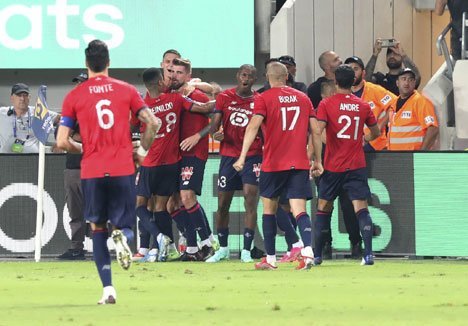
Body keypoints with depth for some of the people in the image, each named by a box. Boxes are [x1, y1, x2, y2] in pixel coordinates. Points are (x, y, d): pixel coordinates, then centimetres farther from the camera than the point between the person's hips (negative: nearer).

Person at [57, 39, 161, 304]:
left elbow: (62, 142, -1)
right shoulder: (126, 90, 5)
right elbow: (153, 123, -2)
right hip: (123, 170, 0)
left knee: (98, 230, 13)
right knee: (125, 225, 12)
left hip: (92, 172, 0)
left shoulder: (74, 96, 3)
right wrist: (143, 149, 15)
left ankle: (108, 288, 1)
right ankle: (123, 237, -27)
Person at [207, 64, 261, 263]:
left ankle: (246, 251, -8)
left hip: (252, 156, -2)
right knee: (223, 204, 6)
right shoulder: (225, 97, 4)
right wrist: (215, 133, -20)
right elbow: (215, 123, 2)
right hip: (228, 155, 2)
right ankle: (223, 249, 21)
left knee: (250, 201, -11)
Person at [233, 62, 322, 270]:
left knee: (269, 208, 14)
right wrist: (317, 160, 16)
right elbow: (315, 130, 9)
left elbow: (253, 126, -14)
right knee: (299, 210, -3)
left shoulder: (264, 99, -2)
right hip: (300, 163, 2)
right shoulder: (303, 98, 10)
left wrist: (242, 157, -18)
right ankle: (308, 251, -26)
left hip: (273, 164, -2)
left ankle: (270, 258, 17)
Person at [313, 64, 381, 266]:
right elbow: (375, 133, 17)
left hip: (333, 166, -1)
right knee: (361, 209, -3)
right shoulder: (363, 106, 4)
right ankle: (368, 254, -16)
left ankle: (317, 255, 14)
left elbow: (317, 133, -15)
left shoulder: (326, 104, -5)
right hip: (357, 166, 1)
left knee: (323, 209, 12)